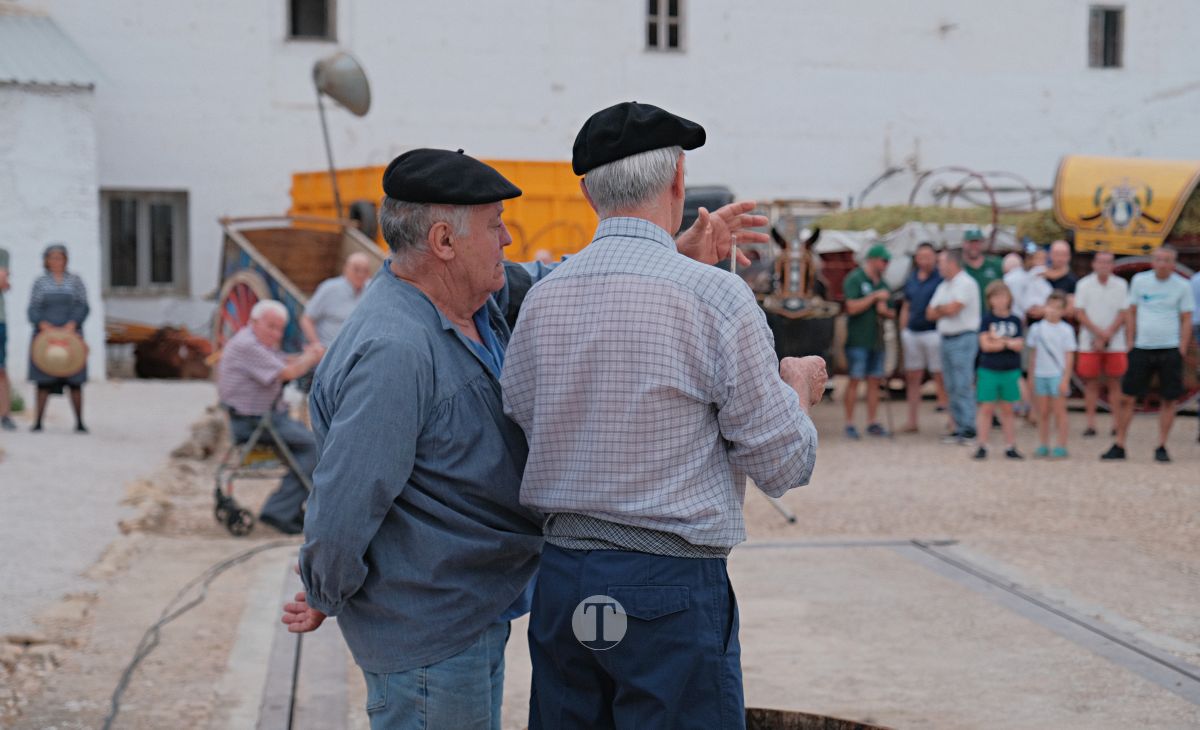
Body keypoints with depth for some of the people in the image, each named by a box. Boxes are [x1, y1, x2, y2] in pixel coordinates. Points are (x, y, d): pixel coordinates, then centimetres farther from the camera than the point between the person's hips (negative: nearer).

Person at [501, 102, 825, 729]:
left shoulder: (540, 299, 2)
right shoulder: (717, 296, -12)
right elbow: (783, 466, -7)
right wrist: (799, 391, 14)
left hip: (560, 582, 5)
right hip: (671, 590, -5)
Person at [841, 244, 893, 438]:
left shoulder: (881, 282, 17)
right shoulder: (854, 279, -5)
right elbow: (852, 307, -15)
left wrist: (886, 311, 0)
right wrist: (875, 297, -14)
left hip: (876, 340, 7)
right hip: (858, 340, -7)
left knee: (874, 381, 6)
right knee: (855, 380, -7)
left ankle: (873, 422, 10)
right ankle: (849, 424, -3)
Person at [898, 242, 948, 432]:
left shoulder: (941, 279, -5)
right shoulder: (911, 279, 14)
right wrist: (903, 332, 14)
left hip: (933, 332, -6)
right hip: (912, 333, 6)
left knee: (940, 377, -4)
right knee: (912, 377, 8)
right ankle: (912, 421, 15)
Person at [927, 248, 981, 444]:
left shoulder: (965, 283, -10)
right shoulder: (943, 286, 18)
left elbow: (952, 309, -20)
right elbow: (930, 313, 11)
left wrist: (939, 309, 0)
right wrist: (945, 310, -6)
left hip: (963, 338, -9)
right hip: (946, 339, 9)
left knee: (963, 386, -9)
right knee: (952, 388, 9)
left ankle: (967, 430, -7)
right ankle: (959, 427, 14)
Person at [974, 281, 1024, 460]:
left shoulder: (1015, 320, 5)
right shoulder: (987, 319, -1)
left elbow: (1019, 346, -3)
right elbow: (986, 345, -10)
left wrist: (999, 340, -13)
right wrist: (1008, 343, -8)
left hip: (1010, 371, 2)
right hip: (989, 370, -2)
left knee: (1007, 409, 8)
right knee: (987, 408, -1)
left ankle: (1010, 447, 13)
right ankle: (982, 446, 5)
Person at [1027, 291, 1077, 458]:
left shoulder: (1066, 330, -3)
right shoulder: (1037, 328, 5)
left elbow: (1069, 357, -4)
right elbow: (1033, 354, 10)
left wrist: (1065, 380, -10)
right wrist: (1031, 377, 9)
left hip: (1057, 375, -3)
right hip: (1040, 375, 3)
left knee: (1059, 411, 0)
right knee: (1042, 413, 8)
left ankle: (1061, 447, 6)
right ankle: (1043, 446, 15)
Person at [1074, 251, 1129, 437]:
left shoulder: (1121, 285, 2)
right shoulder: (1084, 285, 1)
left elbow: (1123, 314, 0)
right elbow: (1080, 313, -2)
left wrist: (1107, 335, -10)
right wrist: (1099, 332, -13)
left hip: (1115, 344, 0)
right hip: (1089, 344, 0)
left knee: (1114, 383, 2)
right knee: (1091, 383, 1)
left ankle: (1117, 424, 5)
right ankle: (1090, 424, 4)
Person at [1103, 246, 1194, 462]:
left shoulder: (1182, 286, 0)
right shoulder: (1139, 280, 4)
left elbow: (1186, 320, 3)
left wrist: (1182, 349, -4)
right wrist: (1130, 342, 6)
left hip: (1170, 349, -1)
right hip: (1142, 347, 1)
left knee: (1169, 400, 0)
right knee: (1127, 397, 0)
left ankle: (1161, 447, 11)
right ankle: (1119, 446, 8)